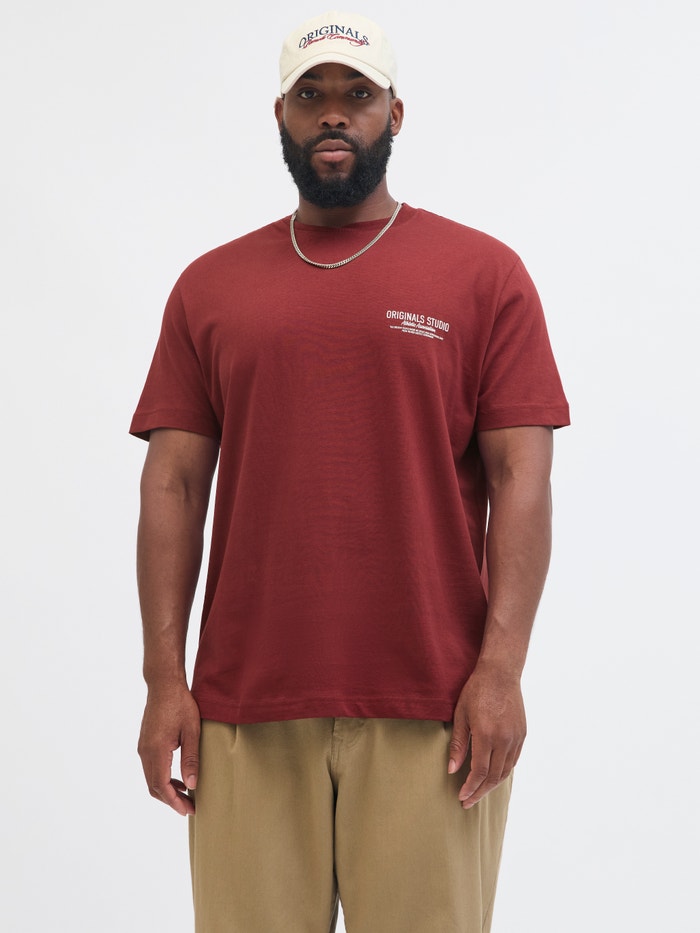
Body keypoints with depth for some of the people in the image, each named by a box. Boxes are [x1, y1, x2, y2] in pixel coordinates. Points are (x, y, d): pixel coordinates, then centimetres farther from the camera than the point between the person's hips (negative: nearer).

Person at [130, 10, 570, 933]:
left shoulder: (483, 274, 5)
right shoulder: (210, 287, 11)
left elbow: (521, 480, 0)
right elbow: (174, 484, 7)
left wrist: (501, 667, -10)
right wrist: (165, 678, 0)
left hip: (430, 710, -1)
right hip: (246, 709, 2)